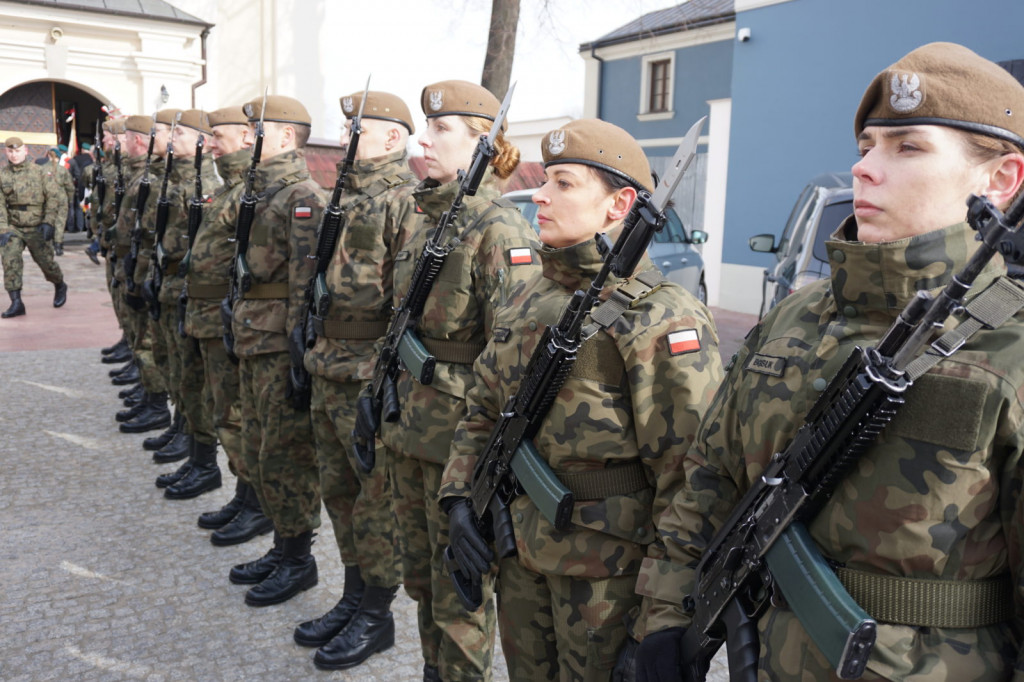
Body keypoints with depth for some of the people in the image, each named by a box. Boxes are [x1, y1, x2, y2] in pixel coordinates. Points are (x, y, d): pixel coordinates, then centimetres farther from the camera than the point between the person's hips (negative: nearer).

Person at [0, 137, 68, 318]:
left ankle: (60, 286, 39)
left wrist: (48, 222, -13)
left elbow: (54, 196, -4)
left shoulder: (38, 172, -2)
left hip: (36, 228, -1)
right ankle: (16, 302, -10)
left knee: (46, 262, 8)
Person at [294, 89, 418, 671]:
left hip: (372, 376, -9)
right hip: (329, 373, 9)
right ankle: (354, 596, 33)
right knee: (340, 490, 17)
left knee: (378, 496, 3)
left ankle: (376, 616, 18)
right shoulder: (346, 196, 15)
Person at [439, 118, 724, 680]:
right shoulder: (528, 299, 7)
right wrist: (460, 495, 4)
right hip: (520, 547, 7)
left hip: (604, 566, -7)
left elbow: (690, 471, -18)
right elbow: (483, 408, 15)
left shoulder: (660, 319, -17)